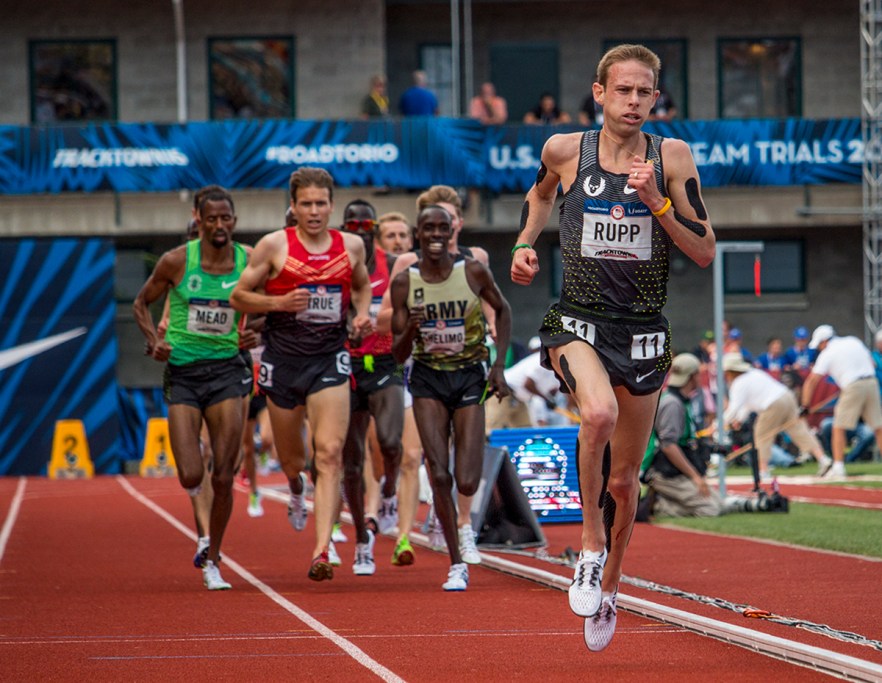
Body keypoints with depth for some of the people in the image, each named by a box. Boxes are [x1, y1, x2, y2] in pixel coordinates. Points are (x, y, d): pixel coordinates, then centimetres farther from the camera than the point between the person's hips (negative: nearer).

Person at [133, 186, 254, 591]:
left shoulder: (249, 262, -1)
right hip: (182, 373, -1)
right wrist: (154, 340, -8)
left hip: (226, 371, 1)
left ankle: (212, 562, 13)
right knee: (191, 477, -9)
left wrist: (254, 334, -7)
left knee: (223, 478, -4)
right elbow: (141, 303, 9)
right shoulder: (176, 261, -4)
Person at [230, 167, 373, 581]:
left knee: (329, 454, -14)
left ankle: (322, 551, -18)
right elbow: (238, 297, 0)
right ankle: (296, 487, 53)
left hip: (330, 360, 0)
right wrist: (279, 302, -16)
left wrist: (362, 314, 5)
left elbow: (362, 286, 25)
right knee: (291, 458, 14)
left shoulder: (351, 246, 4)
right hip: (283, 357, 0)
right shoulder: (274, 245, -4)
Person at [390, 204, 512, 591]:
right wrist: (410, 331, -25)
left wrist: (499, 365, 1)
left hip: (470, 377, 0)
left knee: (467, 484, -9)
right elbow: (398, 354, -3)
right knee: (439, 477, -11)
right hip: (427, 379, 1)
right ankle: (457, 566, 2)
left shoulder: (474, 272, -8)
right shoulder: (404, 283, -6)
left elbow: (503, 311, 10)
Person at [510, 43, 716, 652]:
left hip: (643, 333, 1)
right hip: (578, 323, -1)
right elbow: (541, 192, 23)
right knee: (600, 412, -35)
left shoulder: (672, 158, -3)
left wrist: (656, 202, -16)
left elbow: (706, 253, -4)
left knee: (623, 481, 10)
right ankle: (591, 544, -13)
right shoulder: (564, 151, -1)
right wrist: (525, 244, 8)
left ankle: (609, 588, 37)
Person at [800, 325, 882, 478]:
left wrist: (805, 406, 2)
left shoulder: (827, 354, 2)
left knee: (839, 428, 4)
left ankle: (838, 466, -4)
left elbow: (812, 381, 0)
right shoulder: (854, 341, 17)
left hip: (853, 387, -5)